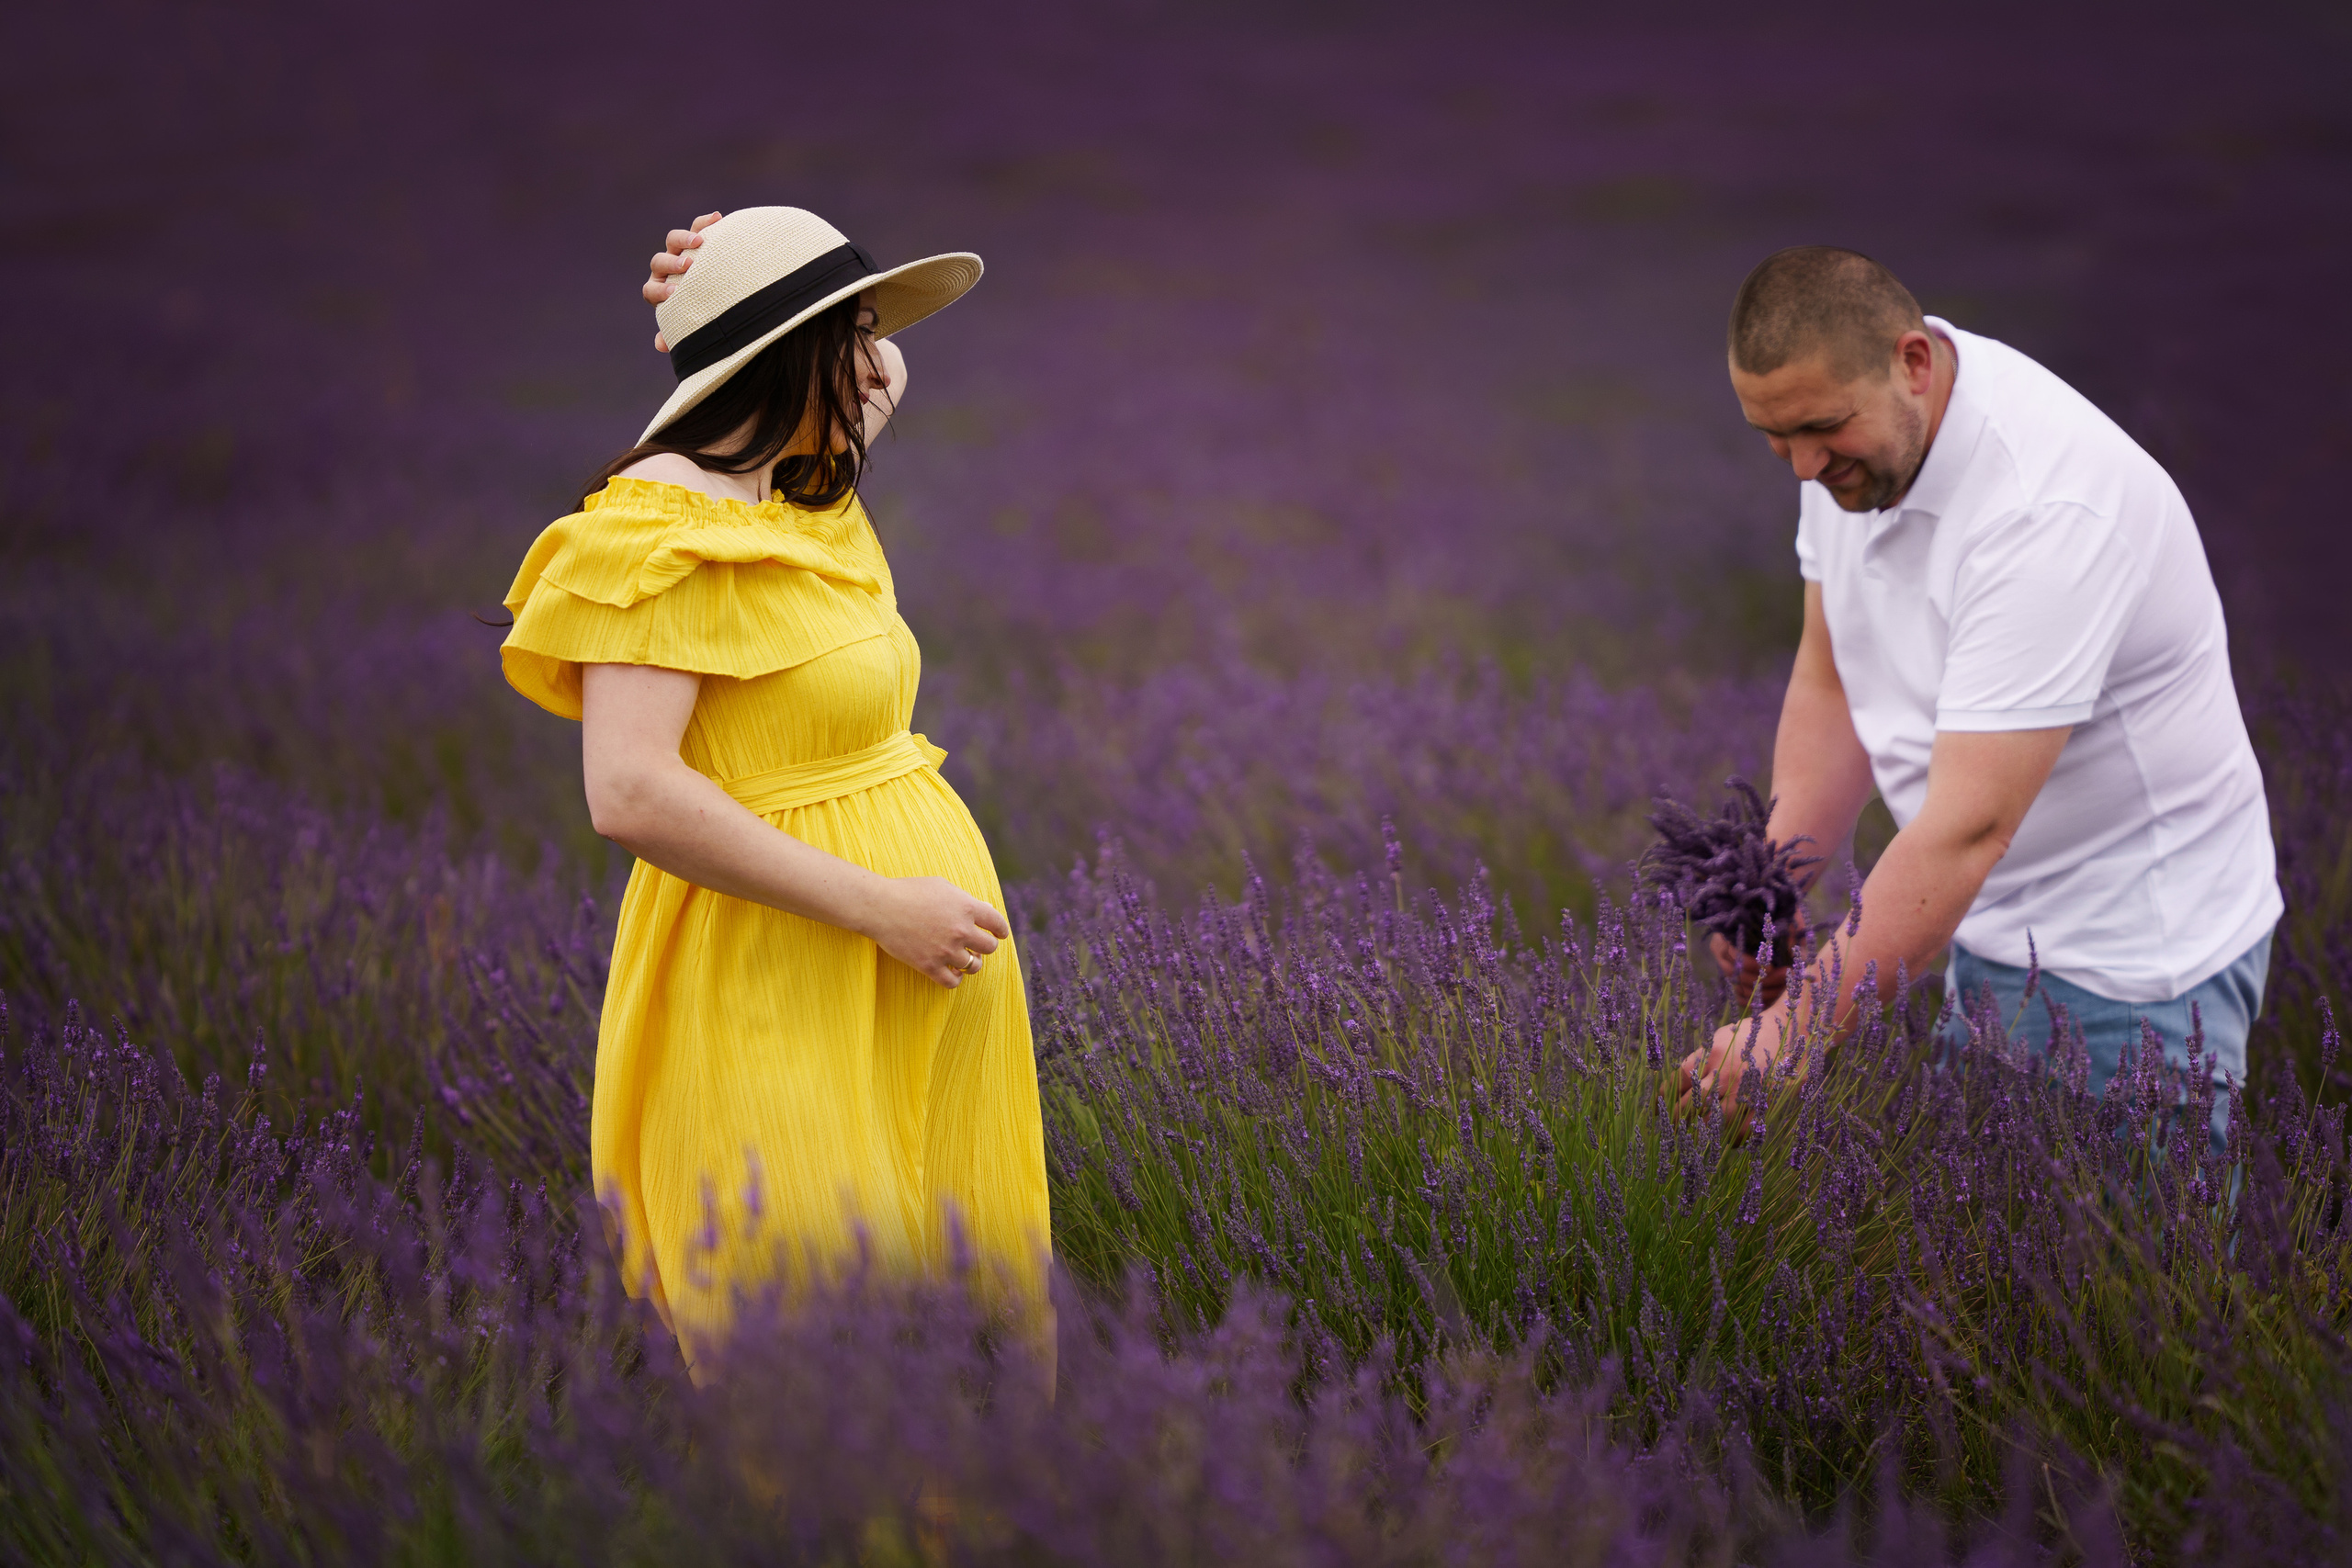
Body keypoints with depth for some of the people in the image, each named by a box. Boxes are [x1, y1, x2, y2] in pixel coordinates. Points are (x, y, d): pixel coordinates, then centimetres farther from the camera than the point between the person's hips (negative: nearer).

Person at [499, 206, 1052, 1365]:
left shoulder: (804, 503, 12)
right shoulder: (662, 525, -14)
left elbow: (881, 380, 34)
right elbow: (630, 796, -23)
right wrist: (878, 906, -20)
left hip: (918, 968, 9)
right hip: (787, 983, -9)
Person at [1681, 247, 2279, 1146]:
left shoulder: (2049, 509, -30)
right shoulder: (1854, 428, -3)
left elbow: (1970, 827, -35)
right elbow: (1831, 676, 10)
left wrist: (1794, 1029, -38)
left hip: (2133, 951, -8)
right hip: (1995, 929, 8)